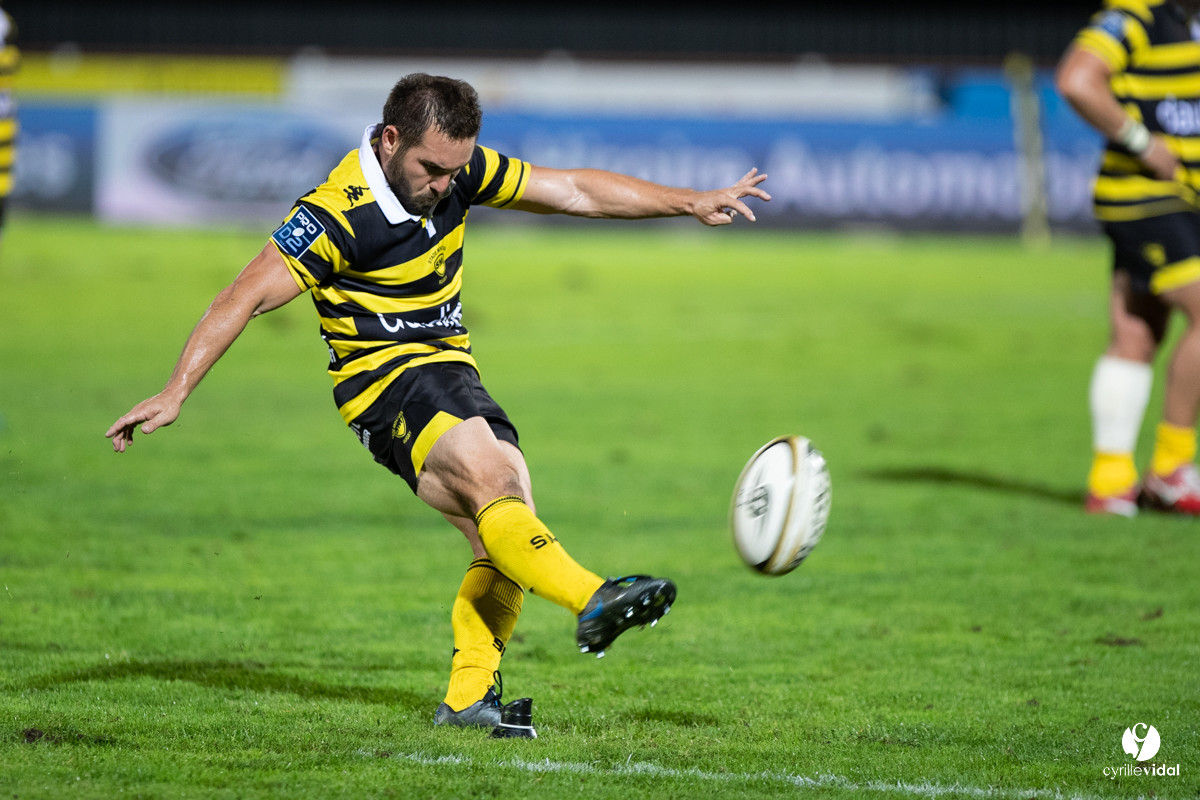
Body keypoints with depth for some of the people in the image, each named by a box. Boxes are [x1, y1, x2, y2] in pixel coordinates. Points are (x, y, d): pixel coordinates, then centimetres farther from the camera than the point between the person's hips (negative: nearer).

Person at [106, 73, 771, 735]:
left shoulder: (458, 169, 0)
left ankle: (469, 696, 0)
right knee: (492, 479, -31)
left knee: (507, 531, -7)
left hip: (449, 369, 8)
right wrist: (175, 393, -24)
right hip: (384, 379, -8)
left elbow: (574, 191, 7)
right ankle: (593, 601, -50)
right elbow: (244, 297, -19)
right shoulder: (338, 214, -20)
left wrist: (691, 203, 5)